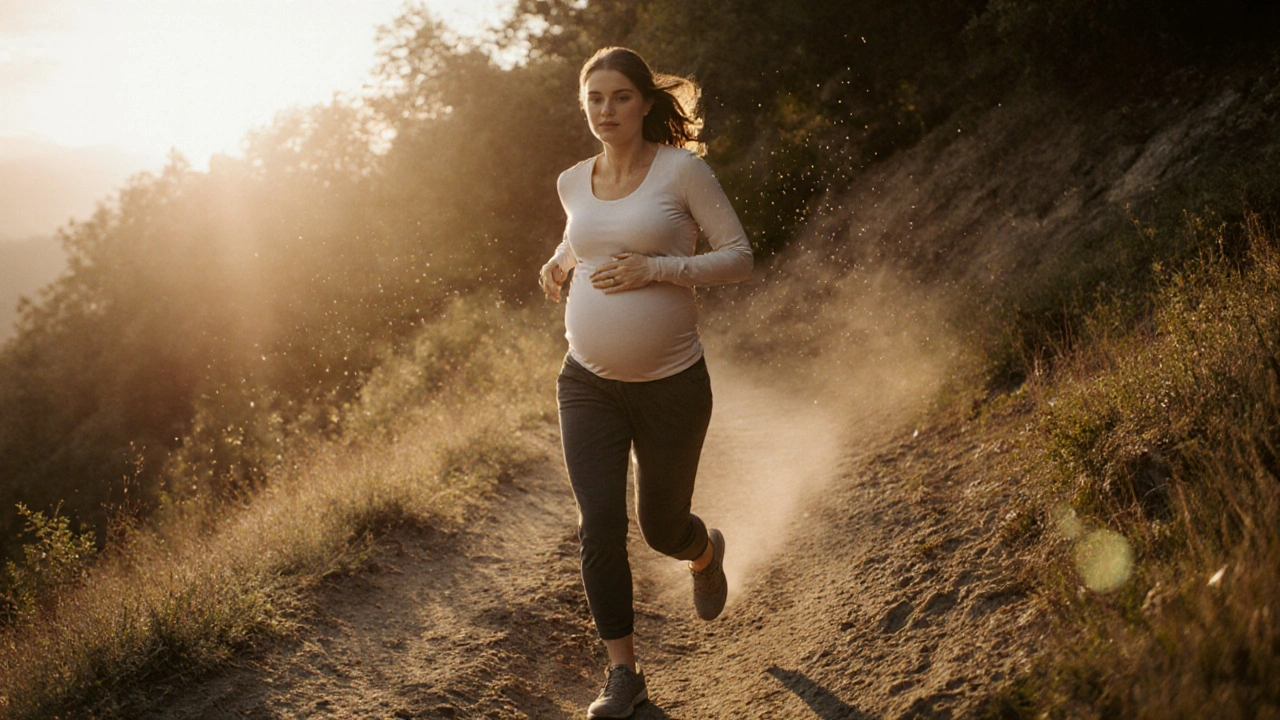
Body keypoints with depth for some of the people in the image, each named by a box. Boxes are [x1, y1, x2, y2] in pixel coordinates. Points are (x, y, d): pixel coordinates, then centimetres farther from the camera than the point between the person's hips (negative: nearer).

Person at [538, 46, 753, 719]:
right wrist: (561, 261, 5)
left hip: (671, 385, -3)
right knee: (599, 524, -6)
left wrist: (654, 268, -21)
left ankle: (706, 551, 50)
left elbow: (739, 257, -9)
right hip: (588, 382, 4)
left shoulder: (682, 169, -10)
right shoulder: (572, 181, 5)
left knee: (662, 526, 11)